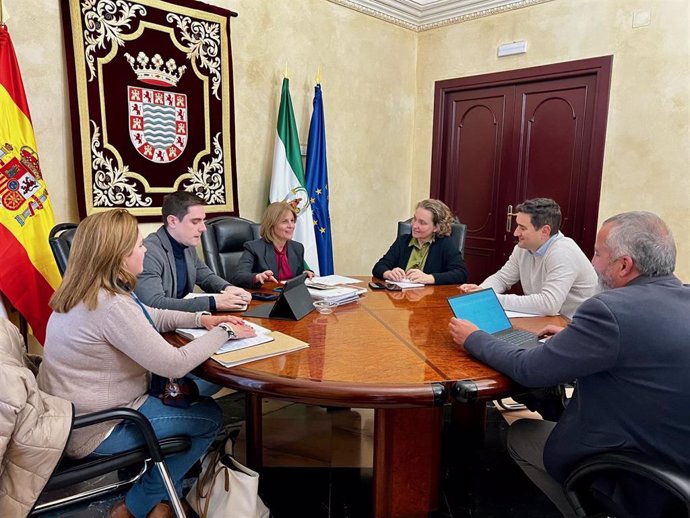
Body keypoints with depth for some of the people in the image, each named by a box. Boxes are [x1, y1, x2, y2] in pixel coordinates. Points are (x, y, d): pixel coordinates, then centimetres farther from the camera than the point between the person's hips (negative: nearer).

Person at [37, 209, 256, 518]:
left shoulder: (87, 293, 1)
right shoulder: (111, 306, -31)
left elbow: (151, 317, 13)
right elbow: (175, 365, -28)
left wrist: (201, 319, 0)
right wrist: (223, 333, -14)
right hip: (94, 431, -9)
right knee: (210, 416, 3)